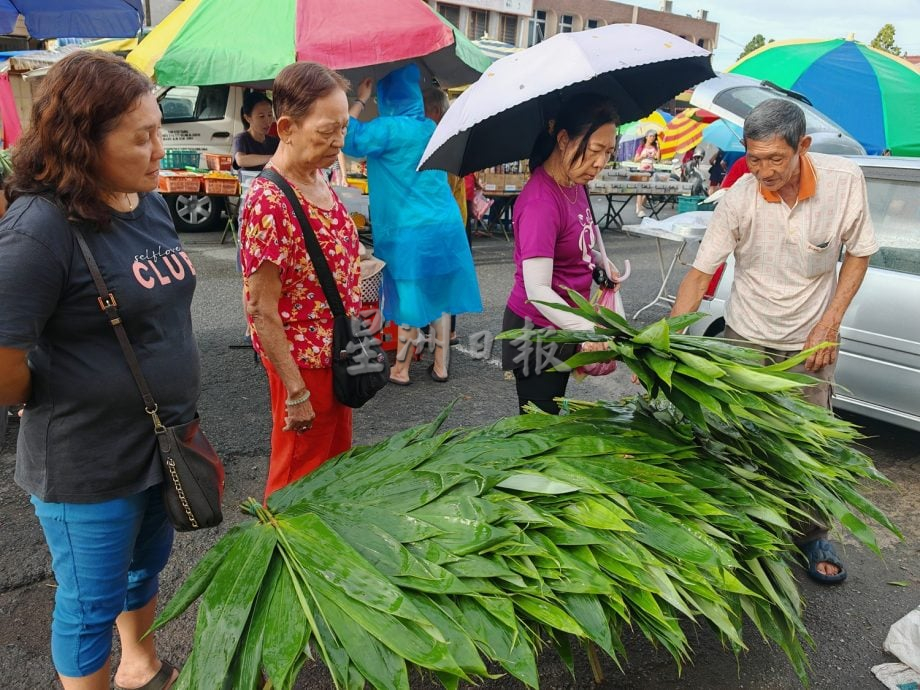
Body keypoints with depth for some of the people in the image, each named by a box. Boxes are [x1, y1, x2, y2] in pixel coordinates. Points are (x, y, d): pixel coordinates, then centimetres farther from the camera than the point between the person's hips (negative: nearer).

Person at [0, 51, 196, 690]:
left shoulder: (150, 202, 0)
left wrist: (181, 412, 12)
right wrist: (54, 398, -5)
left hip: (165, 442, 8)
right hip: (89, 465, -8)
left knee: (148, 565, 28)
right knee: (90, 607, 14)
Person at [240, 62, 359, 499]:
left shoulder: (320, 180, 2)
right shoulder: (268, 203, -24)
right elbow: (261, 310, -22)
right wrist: (295, 392, -19)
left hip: (336, 355, 9)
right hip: (302, 362, -8)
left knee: (337, 462, 24)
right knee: (299, 479, 12)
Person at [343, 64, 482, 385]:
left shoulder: (389, 129, -13)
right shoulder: (431, 128, 10)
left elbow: (349, 140, -13)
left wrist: (360, 100, -4)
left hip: (410, 231, -7)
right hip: (446, 225, 7)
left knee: (411, 299, 1)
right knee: (438, 296, 12)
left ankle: (400, 369, 14)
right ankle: (441, 364, 21)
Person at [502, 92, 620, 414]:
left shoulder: (574, 182, 1)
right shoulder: (541, 201, -27)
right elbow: (537, 290, -33)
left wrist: (600, 263, 6)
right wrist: (586, 329, -45)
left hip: (564, 327, 9)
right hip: (536, 330, -9)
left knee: (552, 413, 20)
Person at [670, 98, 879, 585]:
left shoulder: (845, 180, -16)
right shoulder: (739, 199, -19)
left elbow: (858, 253, -1)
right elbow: (700, 274, -16)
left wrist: (830, 323, -10)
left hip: (810, 341, 1)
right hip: (745, 338, 0)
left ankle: (813, 536, 29)